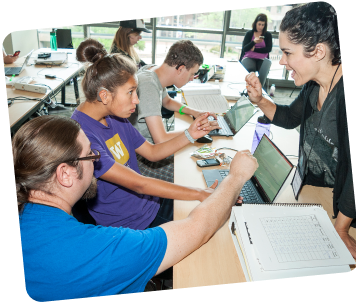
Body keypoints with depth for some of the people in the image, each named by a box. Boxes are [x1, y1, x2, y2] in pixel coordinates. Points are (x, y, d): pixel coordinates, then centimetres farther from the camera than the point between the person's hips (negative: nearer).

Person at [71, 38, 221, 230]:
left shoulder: (114, 117, 1)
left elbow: (152, 153, 9)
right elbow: (137, 183, -29)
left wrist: (190, 134, -6)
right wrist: (199, 194, -26)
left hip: (150, 201, 8)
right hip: (130, 225, -7)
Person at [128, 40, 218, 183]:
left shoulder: (154, 70, 2)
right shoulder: (148, 85, -27)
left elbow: (167, 101, 25)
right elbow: (161, 140, -32)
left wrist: (192, 111, 7)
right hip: (138, 158, -9)